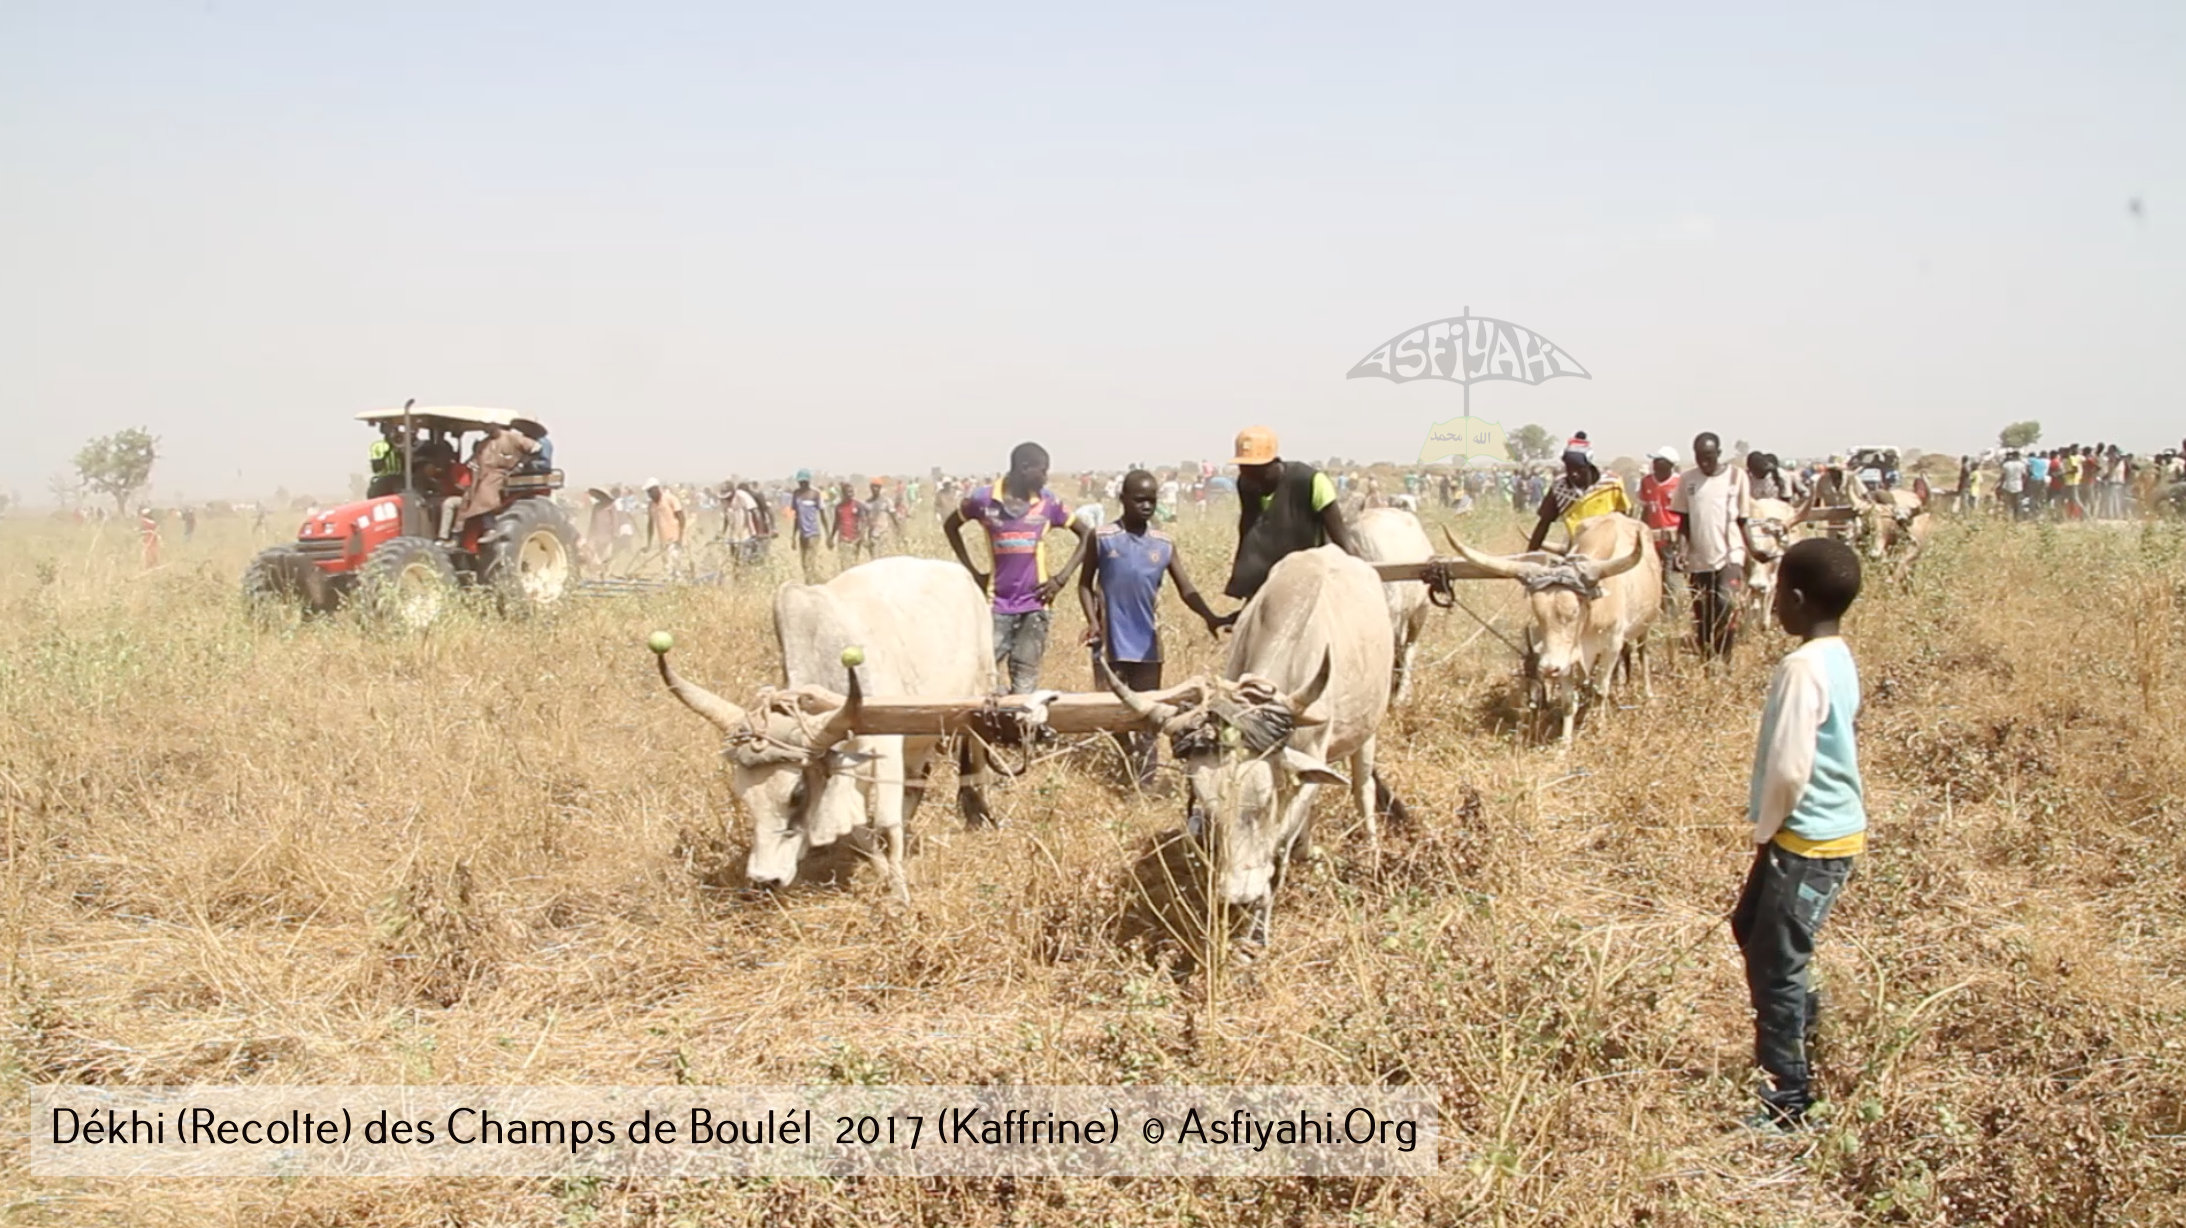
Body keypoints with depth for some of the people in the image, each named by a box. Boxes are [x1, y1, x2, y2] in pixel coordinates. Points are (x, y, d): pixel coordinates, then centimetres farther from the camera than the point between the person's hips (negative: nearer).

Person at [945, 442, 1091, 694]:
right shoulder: (984, 499, -2)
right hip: (998, 605, -1)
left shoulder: (1048, 502, 1)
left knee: (1025, 687, 3)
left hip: (1034, 604, 1)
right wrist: (973, 571, 7)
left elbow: (1086, 535, 9)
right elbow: (950, 526, 14)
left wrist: (1061, 578, 0)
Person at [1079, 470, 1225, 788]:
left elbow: (1186, 589, -1)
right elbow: (1085, 583, 4)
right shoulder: (1102, 537, -2)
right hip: (1110, 642, -1)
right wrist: (1092, 621, -11)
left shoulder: (1164, 544, 3)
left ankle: (1145, 784, 5)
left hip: (1147, 643, 1)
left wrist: (1209, 617, -18)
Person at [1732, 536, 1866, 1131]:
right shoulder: (1838, 657, 7)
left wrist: (1765, 831, -10)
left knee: (1775, 965, 0)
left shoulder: (1803, 668, -23)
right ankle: (1803, 1017, 38)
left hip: (1808, 840, -10)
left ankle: (1789, 1100, 9)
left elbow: (1789, 769, -26)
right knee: (1752, 927, 25)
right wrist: (1771, 828, 16)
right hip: (1832, 828, 10)